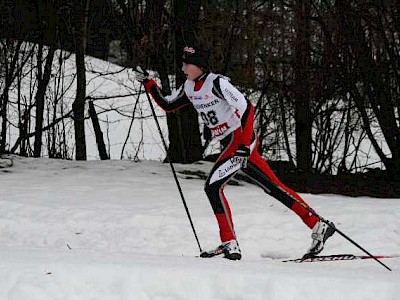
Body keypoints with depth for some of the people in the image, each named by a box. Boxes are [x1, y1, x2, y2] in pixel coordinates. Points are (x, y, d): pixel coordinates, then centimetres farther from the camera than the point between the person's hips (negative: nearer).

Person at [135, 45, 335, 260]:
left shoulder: (217, 83, -16)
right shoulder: (189, 88, 9)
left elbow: (246, 108, -21)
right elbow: (167, 105, 22)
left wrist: (244, 145, -28)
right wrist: (148, 82, 11)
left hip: (242, 139, -9)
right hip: (230, 145, 9)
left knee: (212, 186, -16)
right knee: (274, 188, 9)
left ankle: (229, 244, -14)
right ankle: (318, 226, 12)